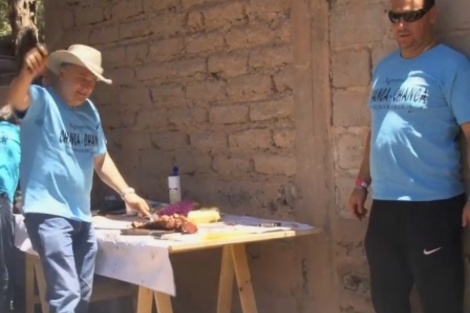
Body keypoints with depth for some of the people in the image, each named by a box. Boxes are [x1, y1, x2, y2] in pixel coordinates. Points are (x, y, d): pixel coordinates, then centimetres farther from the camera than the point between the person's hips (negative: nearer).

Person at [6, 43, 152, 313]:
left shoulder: (90, 111, 11)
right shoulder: (42, 100, -9)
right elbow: (16, 99, -32)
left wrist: (127, 192, 12)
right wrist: (28, 74, -53)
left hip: (82, 215, 8)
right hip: (48, 213, -8)